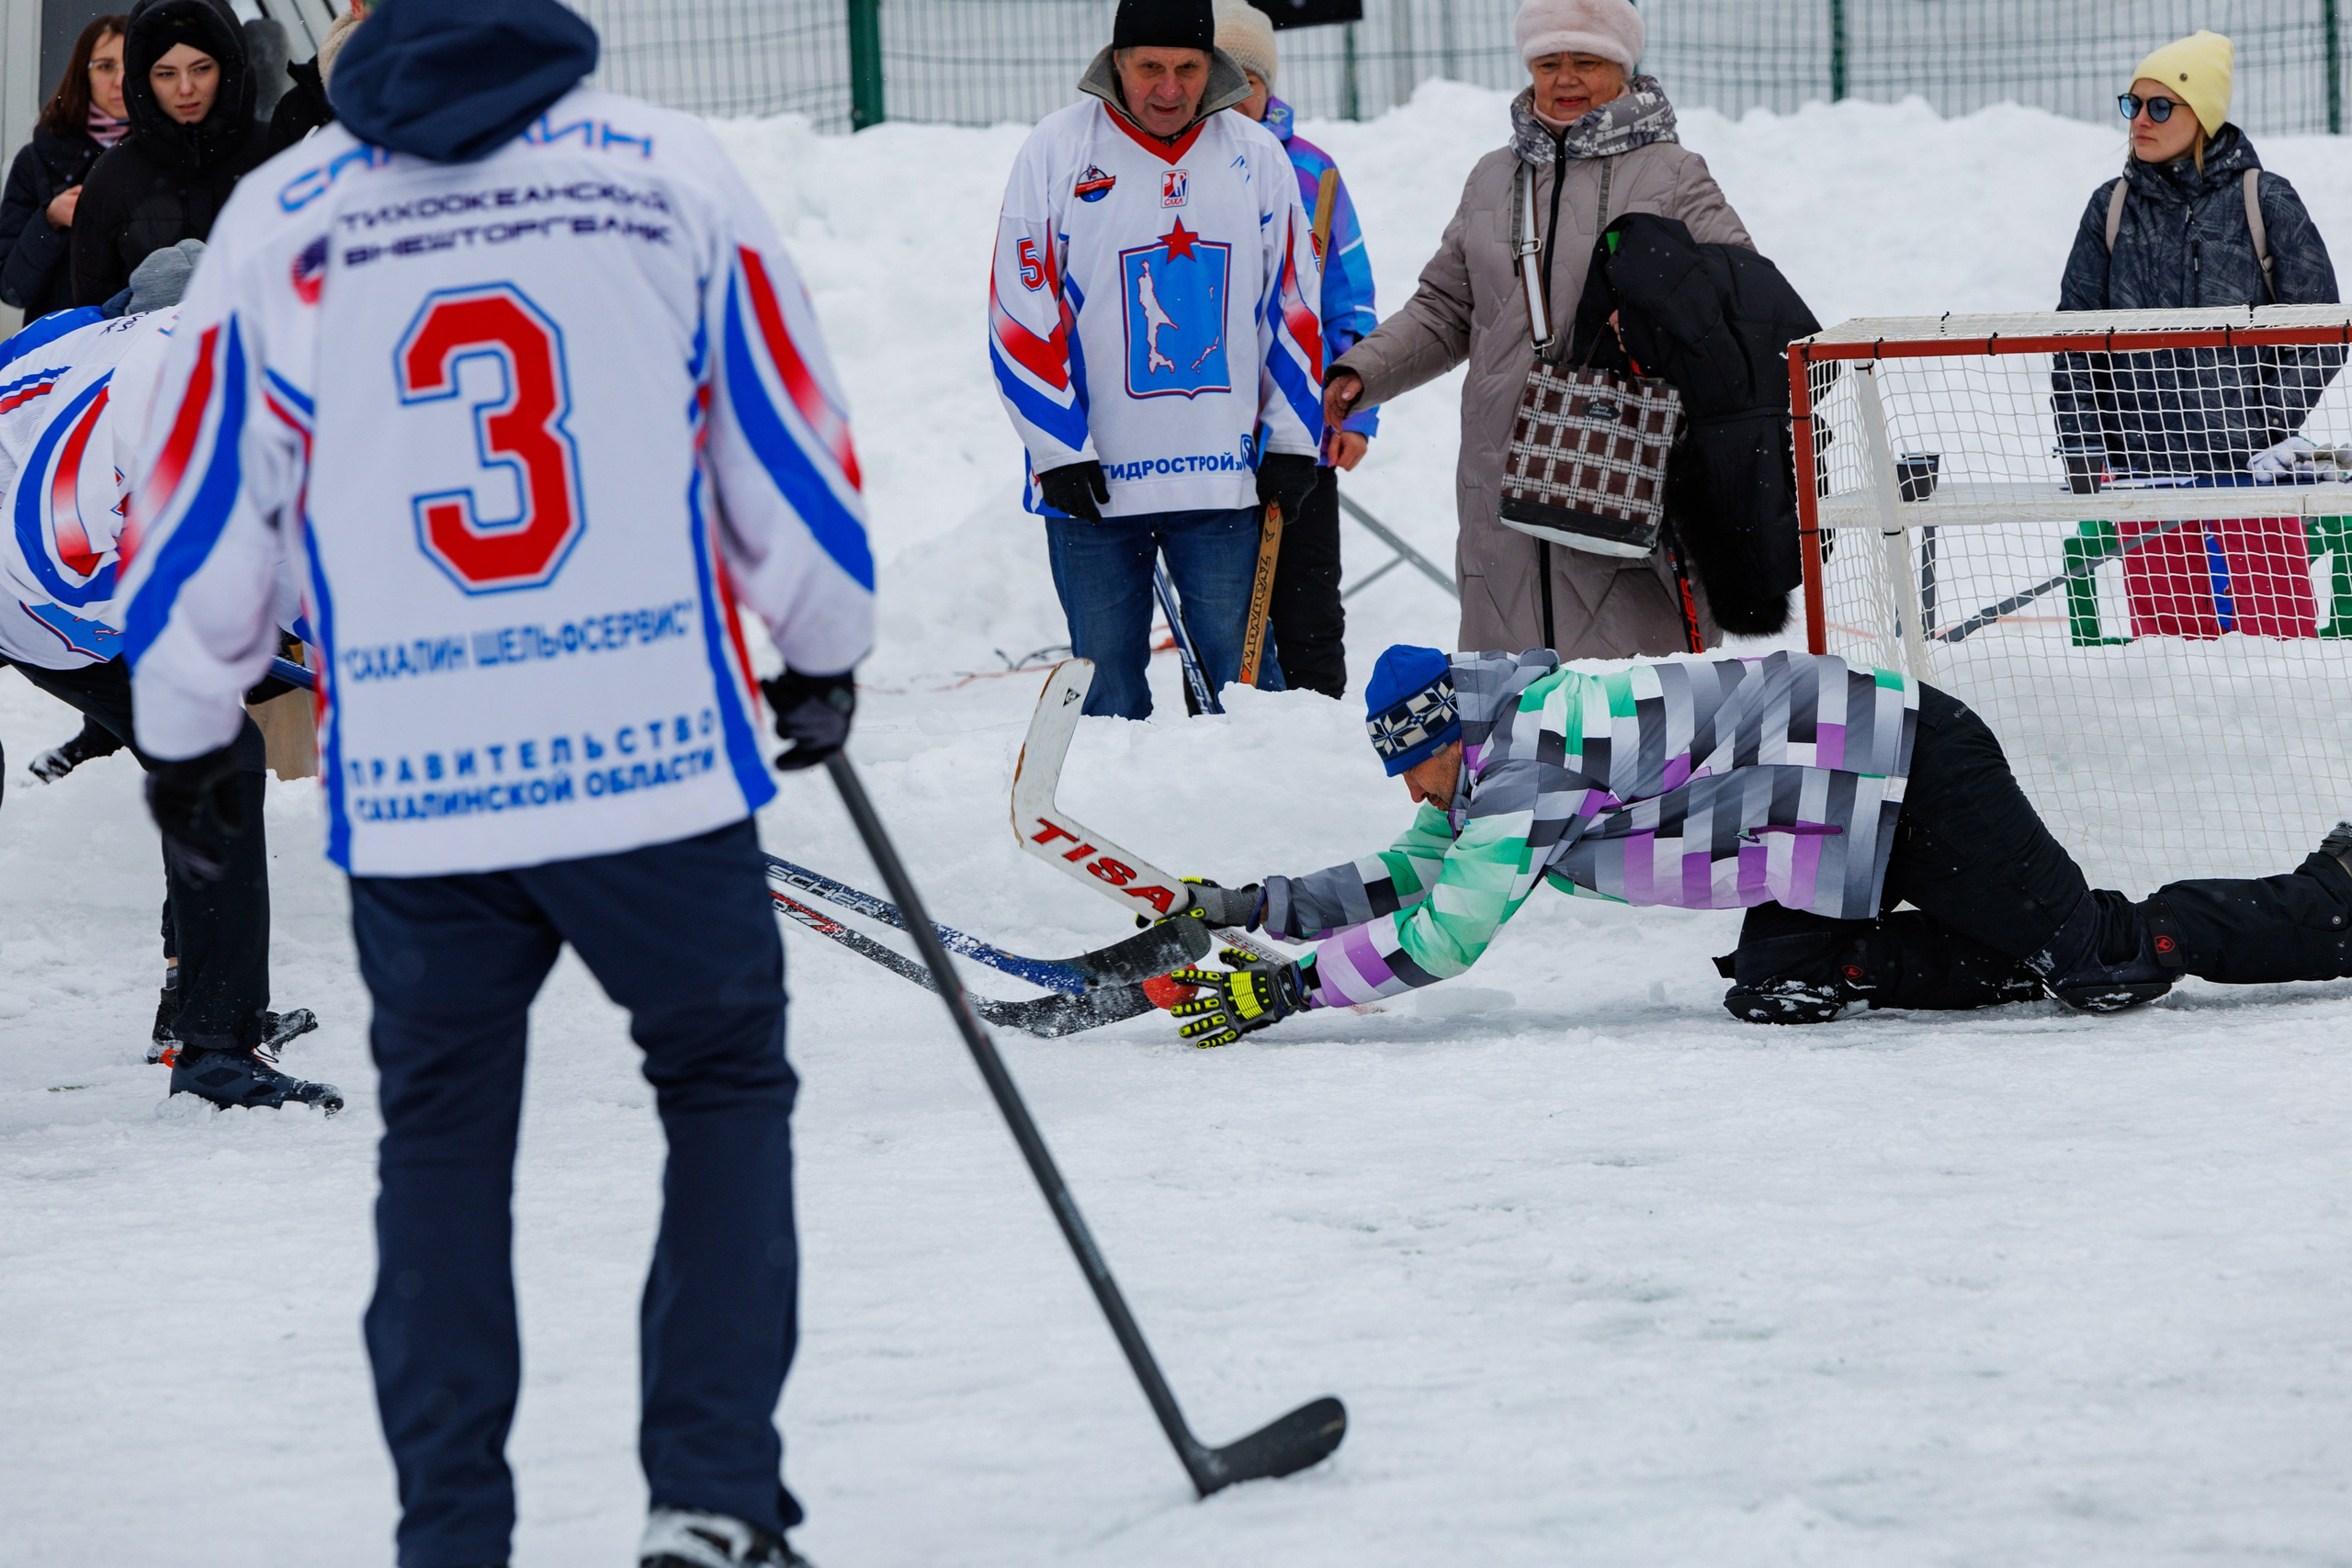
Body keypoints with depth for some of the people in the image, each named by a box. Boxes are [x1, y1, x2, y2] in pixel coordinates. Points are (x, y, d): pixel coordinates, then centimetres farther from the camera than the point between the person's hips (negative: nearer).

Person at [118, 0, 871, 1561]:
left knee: (443, 1141, 16)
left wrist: (186, 733, 24)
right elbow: (791, 445, 9)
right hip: (663, 760, -1)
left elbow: (205, 507, 9)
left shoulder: (274, 221, 2)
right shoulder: (674, 171, 1)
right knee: (727, 1092, 16)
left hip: (410, 790, 1)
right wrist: (824, 658, 26)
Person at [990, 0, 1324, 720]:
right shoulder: (1058, 151, -2)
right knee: (1108, 687, 4)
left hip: (1221, 473, 1)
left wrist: (1290, 441, 6)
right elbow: (1022, 313, -2)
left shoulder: (1256, 157, 6)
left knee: (1240, 670, 1)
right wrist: (1060, 451, -8)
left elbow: (1291, 306, 13)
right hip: (1092, 479, -1)